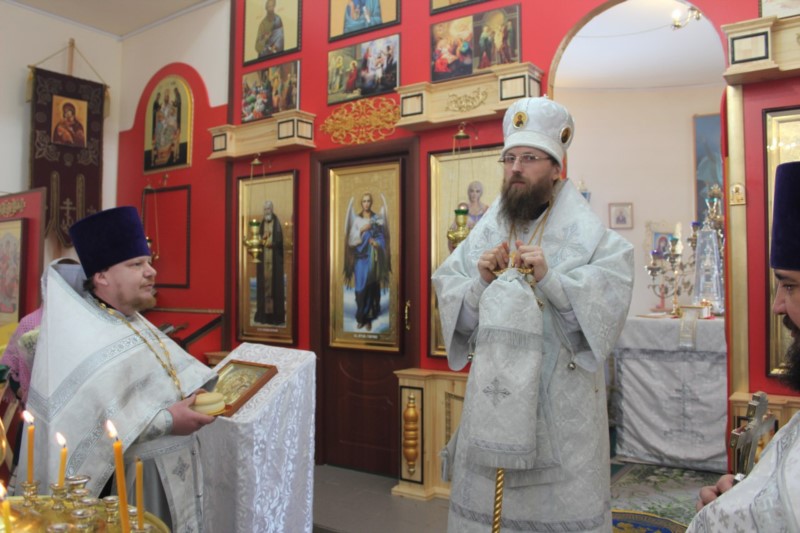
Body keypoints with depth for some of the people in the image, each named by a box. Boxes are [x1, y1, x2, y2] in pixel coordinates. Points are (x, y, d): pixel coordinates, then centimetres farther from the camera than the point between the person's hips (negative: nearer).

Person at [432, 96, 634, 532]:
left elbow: (608, 302, -13)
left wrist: (549, 278, -23)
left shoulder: (585, 231, -3)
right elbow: (451, 304, 5)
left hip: (561, 402, -3)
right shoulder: (486, 231, 7)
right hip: (494, 395, 4)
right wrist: (481, 282, -13)